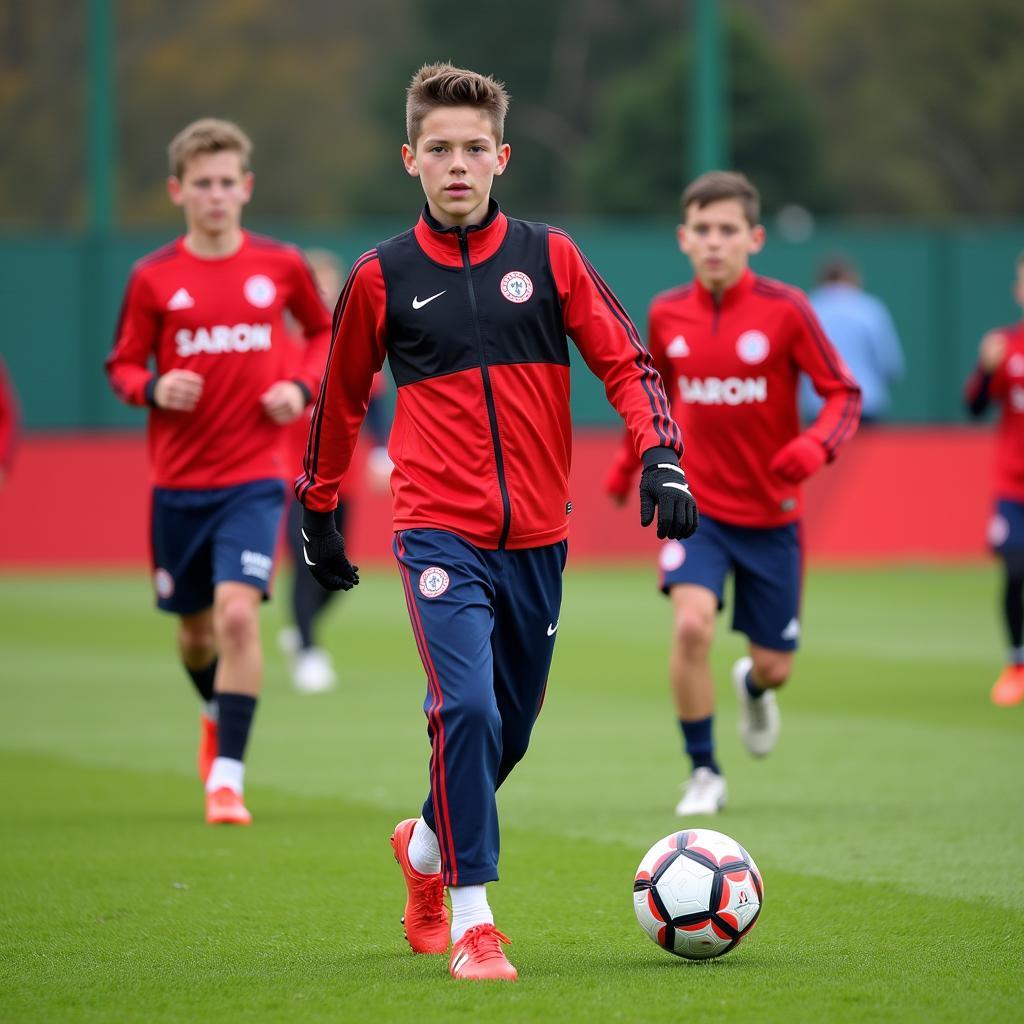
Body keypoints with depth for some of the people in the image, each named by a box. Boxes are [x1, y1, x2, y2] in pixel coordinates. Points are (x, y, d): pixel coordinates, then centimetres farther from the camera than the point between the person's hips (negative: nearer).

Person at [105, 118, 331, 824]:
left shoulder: (281, 266, 0)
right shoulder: (153, 278, -1)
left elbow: (325, 331, 17)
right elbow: (123, 366, 5)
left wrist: (304, 387, -2)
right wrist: (153, 388, -17)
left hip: (254, 479, -2)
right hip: (178, 481, 2)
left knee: (239, 612, -20)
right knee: (195, 629, 13)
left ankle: (227, 776, -16)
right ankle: (218, 713, 47)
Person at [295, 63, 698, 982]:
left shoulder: (549, 257, 4)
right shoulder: (383, 278, 2)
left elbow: (627, 364, 4)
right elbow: (340, 403, 14)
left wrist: (661, 457, -11)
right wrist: (319, 513, 19)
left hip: (536, 540, 3)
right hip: (440, 534, -3)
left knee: (510, 728, 12)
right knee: (467, 708, -21)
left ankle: (426, 846, 42)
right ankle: (472, 922, -12)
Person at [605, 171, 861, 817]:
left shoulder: (785, 310, -11)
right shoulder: (667, 314, -2)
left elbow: (844, 394, -9)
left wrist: (817, 445, -27)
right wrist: (631, 458, 17)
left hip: (772, 514, -1)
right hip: (698, 506, 1)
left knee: (775, 667, 5)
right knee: (692, 623, -24)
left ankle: (754, 688, 46)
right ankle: (704, 773, -8)